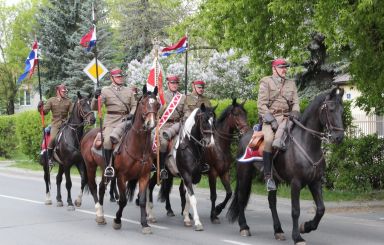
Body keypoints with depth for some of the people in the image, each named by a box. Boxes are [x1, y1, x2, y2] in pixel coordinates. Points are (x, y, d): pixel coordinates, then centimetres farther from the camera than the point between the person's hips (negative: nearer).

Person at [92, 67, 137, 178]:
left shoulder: (129, 91, 18)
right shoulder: (105, 91, 8)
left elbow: (134, 106, 17)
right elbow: (94, 107, 2)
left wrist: (131, 114, -5)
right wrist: (96, 97, -18)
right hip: (111, 121, -3)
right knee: (108, 139, -27)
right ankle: (108, 166, -18)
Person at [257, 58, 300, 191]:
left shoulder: (291, 83, 20)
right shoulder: (266, 82, 6)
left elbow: (295, 102, 17)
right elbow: (261, 104, -3)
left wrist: (295, 112, -6)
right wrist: (270, 119, -14)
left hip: (286, 116, 6)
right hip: (270, 116, -6)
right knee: (268, 139, -26)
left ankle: (279, 140, -46)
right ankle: (268, 176, -27)